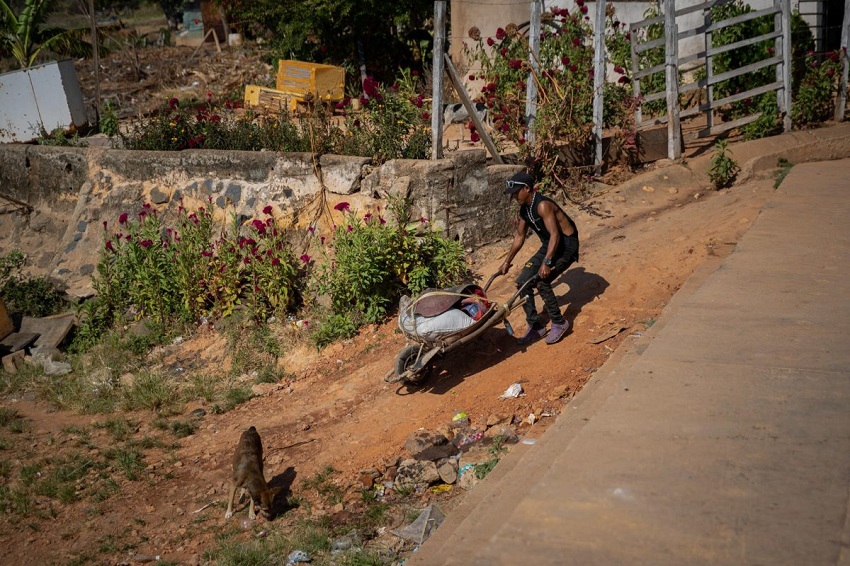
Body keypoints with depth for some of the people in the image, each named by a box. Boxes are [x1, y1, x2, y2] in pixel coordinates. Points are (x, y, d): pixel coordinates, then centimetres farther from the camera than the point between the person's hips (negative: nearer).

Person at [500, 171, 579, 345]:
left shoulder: (543, 205, -26)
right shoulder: (524, 210, 2)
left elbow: (555, 235, -33)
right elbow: (519, 237, 15)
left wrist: (546, 263, -41)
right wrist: (507, 262, 17)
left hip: (566, 246, -9)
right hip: (549, 246, 9)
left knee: (541, 281, -25)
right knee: (522, 282, -1)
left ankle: (559, 323, -8)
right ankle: (535, 326, 9)